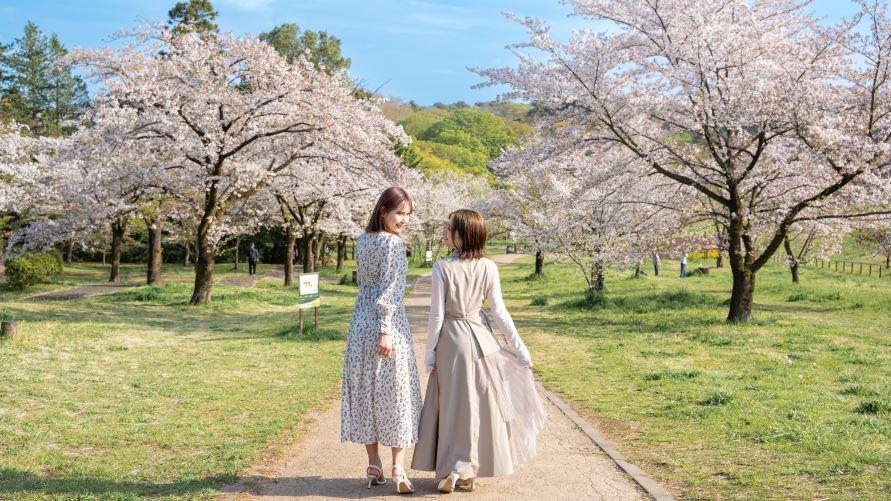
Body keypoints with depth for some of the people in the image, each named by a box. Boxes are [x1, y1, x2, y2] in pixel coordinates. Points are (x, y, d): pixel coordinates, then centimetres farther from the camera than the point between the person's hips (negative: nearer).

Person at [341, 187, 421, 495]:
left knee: (365, 391, 9)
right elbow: (389, 290, -18)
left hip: (361, 323, 7)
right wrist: (387, 331, -19)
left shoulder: (363, 240, 10)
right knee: (394, 392, 1)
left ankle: (374, 465, 17)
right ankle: (397, 468, 1)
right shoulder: (393, 243, -13)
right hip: (387, 325, -7)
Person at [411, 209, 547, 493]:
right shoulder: (488, 268, -6)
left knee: (453, 404, 9)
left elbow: (437, 315, -12)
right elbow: (499, 312, -6)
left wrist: (429, 353, -2)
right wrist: (520, 349, 1)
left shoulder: (442, 268, -15)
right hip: (481, 339, 2)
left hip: (451, 341, -2)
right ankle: (470, 472, 20)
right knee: (481, 403, 12)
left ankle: (453, 470, 8)